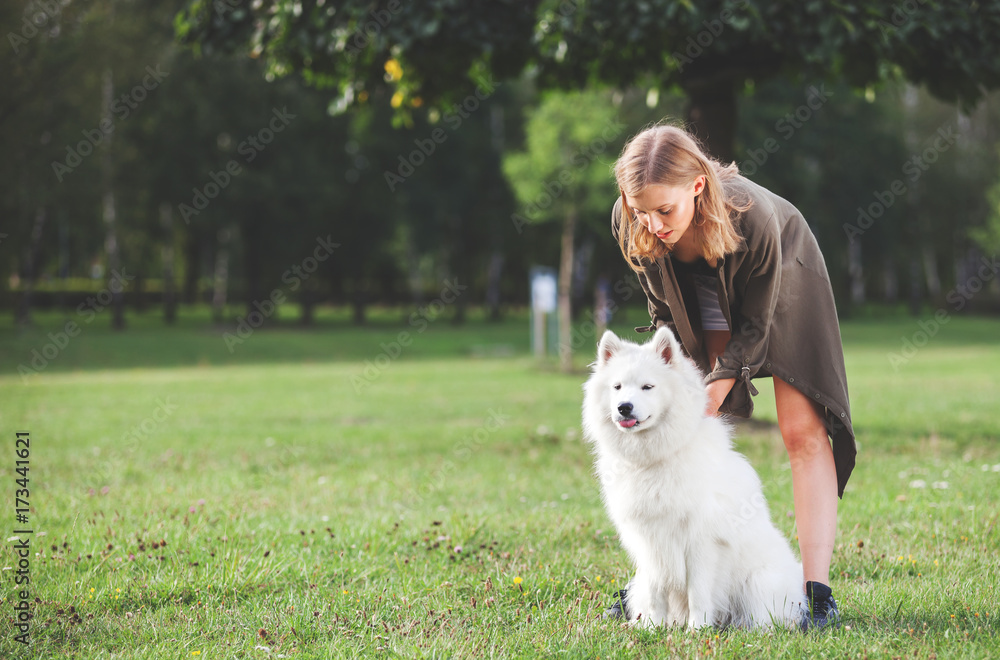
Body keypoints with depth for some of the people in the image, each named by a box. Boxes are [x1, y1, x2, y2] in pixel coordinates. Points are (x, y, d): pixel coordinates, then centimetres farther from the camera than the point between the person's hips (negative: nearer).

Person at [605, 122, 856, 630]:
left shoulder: (752, 217, -42)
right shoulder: (629, 224, -30)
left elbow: (754, 324, -26)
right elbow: (663, 308, -11)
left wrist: (712, 393, -28)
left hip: (783, 280, -3)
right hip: (702, 296, 3)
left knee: (803, 432, -13)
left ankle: (816, 592, -16)